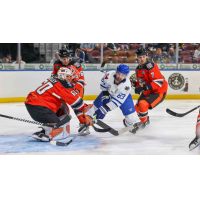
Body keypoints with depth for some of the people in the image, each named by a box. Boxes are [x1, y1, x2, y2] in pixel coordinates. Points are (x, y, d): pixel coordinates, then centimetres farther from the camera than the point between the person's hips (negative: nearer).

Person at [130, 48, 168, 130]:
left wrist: (144, 87, -36)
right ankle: (146, 120, 43)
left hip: (158, 91, -9)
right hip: (147, 92, 9)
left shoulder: (150, 66, -23)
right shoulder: (138, 69, 6)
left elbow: (159, 81, -30)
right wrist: (135, 83, -4)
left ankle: (144, 122, -2)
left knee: (142, 104, -26)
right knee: (137, 107, 15)